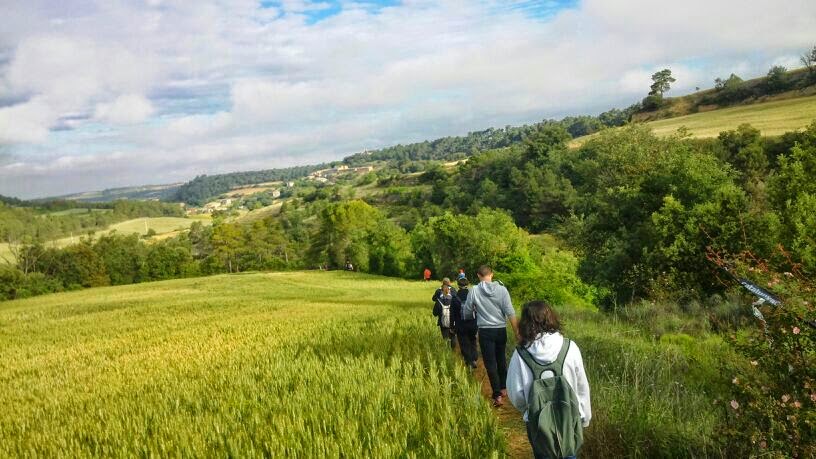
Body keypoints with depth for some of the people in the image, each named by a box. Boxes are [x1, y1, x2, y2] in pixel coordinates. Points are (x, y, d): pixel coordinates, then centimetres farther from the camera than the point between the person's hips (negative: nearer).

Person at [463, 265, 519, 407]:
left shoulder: (474, 291, -8)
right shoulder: (502, 289, -6)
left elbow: (466, 312, 1)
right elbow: (510, 313, -8)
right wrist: (517, 332, -3)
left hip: (485, 331, -2)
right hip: (501, 330, 3)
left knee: (490, 363, 3)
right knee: (501, 359, 21)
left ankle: (498, 396, -1)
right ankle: (503, 388, 35)